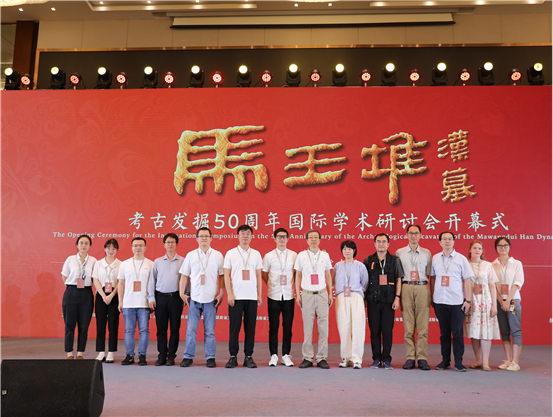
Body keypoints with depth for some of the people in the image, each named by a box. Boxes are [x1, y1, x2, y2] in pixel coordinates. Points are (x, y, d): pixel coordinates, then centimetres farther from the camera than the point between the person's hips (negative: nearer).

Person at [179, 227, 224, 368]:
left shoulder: (218, 255, 4)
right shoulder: (190, 255, 6)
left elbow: (222, 276, 5)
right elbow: (184, 275, 9)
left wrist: (221, 293, -2)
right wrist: (182, 293, 3)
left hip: (211, 299, -1)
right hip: (194, 298, 1)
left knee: (210, 330, 4)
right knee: (191, 329, 2)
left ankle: (210, 357, 13)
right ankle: (188, 356, 13)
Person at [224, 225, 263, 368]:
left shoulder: (256, 254, 11)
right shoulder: (230, 253, 4)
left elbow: (259, 276, 12)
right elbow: (226, 275, 2)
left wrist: (259, 295, 7)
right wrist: (229, 294, -7)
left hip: (252, 297, 2)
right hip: (236, 296, -2)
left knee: (250, 327, 3)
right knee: (234, 327, 0)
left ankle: (248, 357, 12)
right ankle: (233, 357, 10)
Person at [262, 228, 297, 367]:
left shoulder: (294, 255, 6)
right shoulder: (269, 256, 4)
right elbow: (264, 274, 13)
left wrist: (293, 285, 6)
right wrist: (271, 285, 5)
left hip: (289, 295, 1)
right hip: (274, 295, -1)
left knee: (288, 326, 3)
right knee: (274, 326, 3)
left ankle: (286, 355, 13)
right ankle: (274, 355, 12)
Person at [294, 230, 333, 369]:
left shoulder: (325, 256, 8)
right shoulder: (301, 255, 5)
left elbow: (328, 276, 14)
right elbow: (298, 276, 9)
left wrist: (330, 294, 9)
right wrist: (298, 294, 3)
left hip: (322, 294, 1)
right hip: (307, 294, -1)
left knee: (323, 325, -1)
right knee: (307, 326, 0)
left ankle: (322, 358, 6)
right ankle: (307, 358, 8)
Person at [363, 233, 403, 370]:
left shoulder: (394, 260, 7)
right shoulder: (368, 261, 8)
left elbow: (398, 280, 5)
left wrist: (397, 297, -3)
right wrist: (363, 298, 6)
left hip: (389, 301, -1)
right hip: (373, 300, 1)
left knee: (387, 330, -1)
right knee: (374, 330, 3)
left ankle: (386, 359, 10)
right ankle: (376, 359, 12)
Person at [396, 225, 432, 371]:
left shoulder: (427, 253, 14)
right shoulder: (399, 253, 12)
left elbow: (430, 274, 13)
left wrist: (431, 293, 4)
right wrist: (398, 293, 2)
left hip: (422, 289, 0)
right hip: (406, 288, 0)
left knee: (423, 326, -4)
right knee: (408, 326, -1)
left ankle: (422, 358, 0)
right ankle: (410, 358, 4)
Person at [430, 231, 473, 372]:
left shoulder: (461, 259, 1)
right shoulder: (435, 258, 8)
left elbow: (467, 281, 2)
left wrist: (468, 300, -4)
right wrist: (432, 296, 11)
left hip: (457, 302, -2)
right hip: (440, 301, 2)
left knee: (457, 332, -1)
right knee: (444, 332, 9)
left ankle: (458, 362, 8)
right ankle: (445, 360, 17)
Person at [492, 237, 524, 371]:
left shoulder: (517, 264, 4)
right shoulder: (493, 265, 8)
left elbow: (517, 283, -4)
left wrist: (508, 301, -12)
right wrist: (501, 301, -8)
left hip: (513, 300, -2)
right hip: (498, 301, 2)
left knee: (515, 330, -6)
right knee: (504, 331, 5)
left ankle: (515, 362, -5)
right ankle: (508, 360, 9)